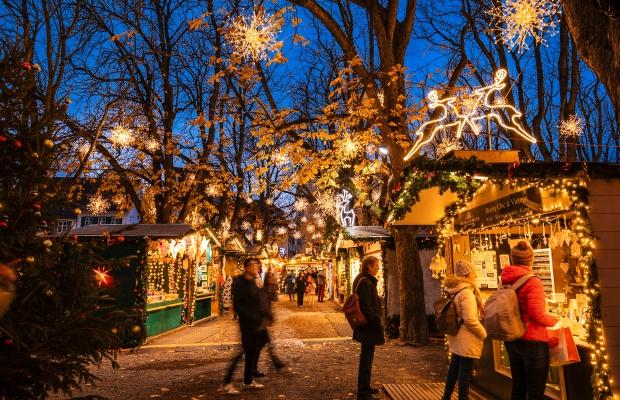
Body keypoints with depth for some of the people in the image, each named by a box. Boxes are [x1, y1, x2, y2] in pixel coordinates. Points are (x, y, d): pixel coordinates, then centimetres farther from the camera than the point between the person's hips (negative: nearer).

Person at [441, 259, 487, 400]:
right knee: (465, 371, 0)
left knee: (454, 368, 20)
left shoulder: (454, 291, 8)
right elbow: (470, 319, -24)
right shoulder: (466, 292, -20)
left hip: (457, 338, 9)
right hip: (467, 340, -9)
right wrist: (483, 333, -12)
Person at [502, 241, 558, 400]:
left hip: (512, 340, 7)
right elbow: (537, 315, -21)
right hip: (533, 341, -7)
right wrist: (554, 320, -2)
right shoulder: (532, 281, -16)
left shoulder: (505, 281, 4)